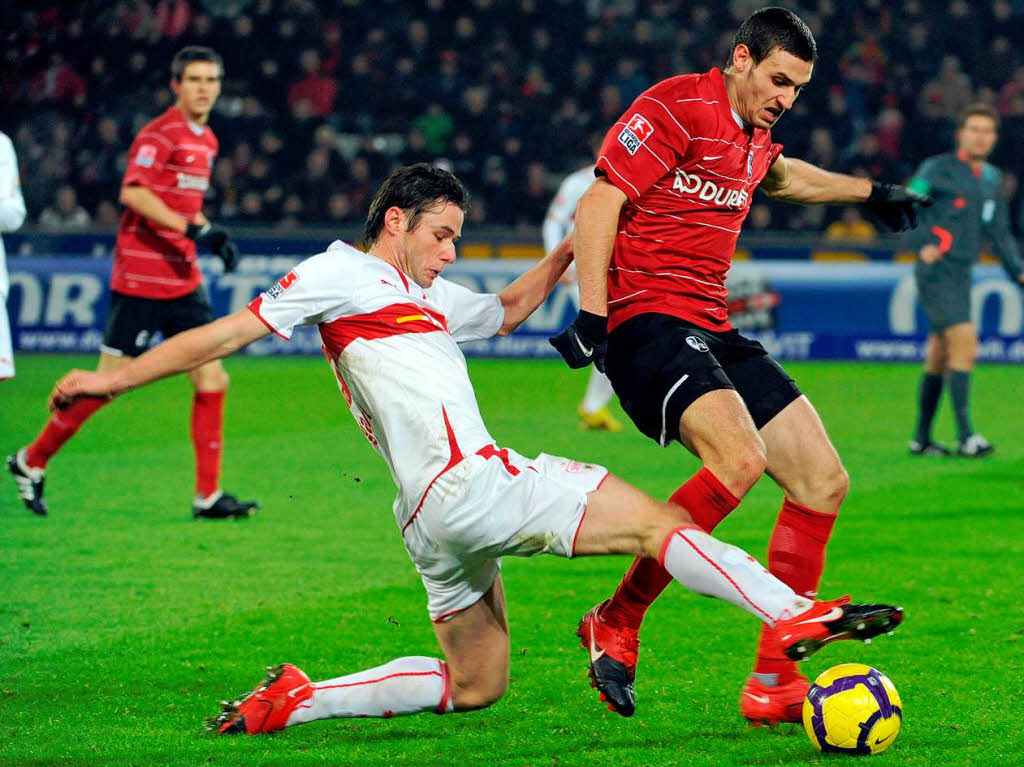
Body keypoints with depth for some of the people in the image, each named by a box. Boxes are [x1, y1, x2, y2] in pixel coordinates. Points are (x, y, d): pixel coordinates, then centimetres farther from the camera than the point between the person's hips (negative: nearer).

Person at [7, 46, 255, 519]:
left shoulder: (206, 141, 15)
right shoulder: (159, 134, -12)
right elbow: (133, 193, -25)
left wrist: (209, 234, 15)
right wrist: (192, 228, -29)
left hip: (183, 281, 8)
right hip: (139, 280, -8)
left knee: (212, 380, -1)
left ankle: (208, 496, 3)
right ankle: (32, 462, 14)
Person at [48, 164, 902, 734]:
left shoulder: (425, 296, 25)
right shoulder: (343, 274, -1)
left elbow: (506, 309, 42)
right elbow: (236, 330, -2)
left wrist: (566, 252, 28)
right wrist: (117, 378, -4)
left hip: (436, 517, 10)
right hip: (469, 483, -10)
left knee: (474, 686, 16)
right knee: (658, 519, -13)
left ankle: (295, 701, 12)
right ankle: (796, 615, -22)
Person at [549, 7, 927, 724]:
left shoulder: (754, 136, 19)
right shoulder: (677, 107, -9)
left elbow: (780, 176, 45)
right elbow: (598, 204, -14)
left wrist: (871, 192, 53)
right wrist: (593, 312, -22)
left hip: (712, 332, 10)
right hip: (647, 316, -10)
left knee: (824, 480, 0)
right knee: (740, 457, -31)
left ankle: (773, 683, 3)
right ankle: (615, 625, -17)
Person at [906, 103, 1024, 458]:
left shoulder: (992, 179, 17)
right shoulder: (937, 169, -5)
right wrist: (922, 245, -26)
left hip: (961, 275, 7)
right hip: (937, 272, -7)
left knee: (939, 358, 11)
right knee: (965, 345, -18)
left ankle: (921, 438, 19)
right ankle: (965, 435, -21)